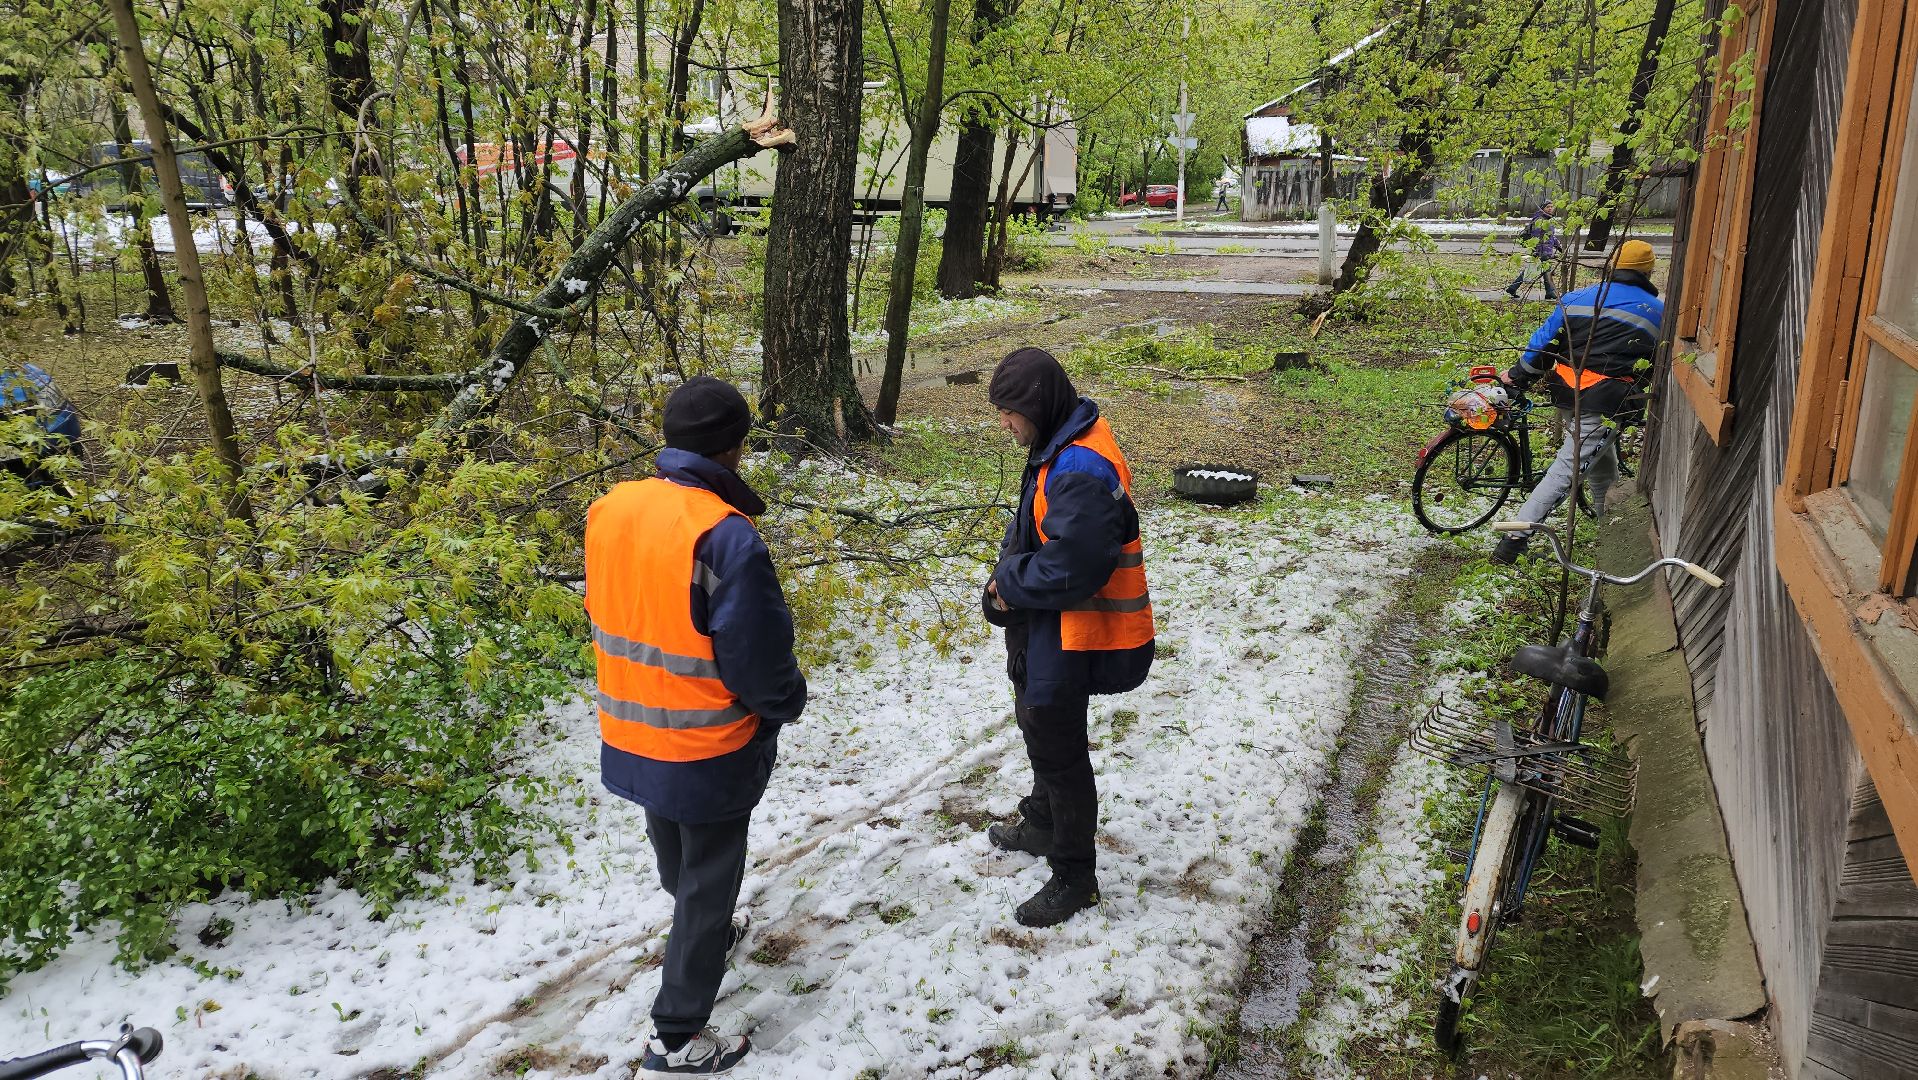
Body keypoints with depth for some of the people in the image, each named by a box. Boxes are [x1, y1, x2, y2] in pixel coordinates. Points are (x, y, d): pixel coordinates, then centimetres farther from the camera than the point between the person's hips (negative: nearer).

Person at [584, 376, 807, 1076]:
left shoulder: (609, 510, -5)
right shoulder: (725, 534, -27)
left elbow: (610, 615, 7)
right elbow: (756, 652, -21)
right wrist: (787, 704, -2)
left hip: (631, 736, 7)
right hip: (709, 750, -7)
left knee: (674, 856, 28)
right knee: (708, 877, 10)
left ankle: (705, 934, 56)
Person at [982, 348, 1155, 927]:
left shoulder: (1080, 474, -30)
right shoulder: (1062, 445, 3)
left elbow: (1071, 571, -33)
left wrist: (1011, 583, -17)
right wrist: (1010, 568, -2)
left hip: (1069, 635, -10)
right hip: (1042, 624, 10)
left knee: (1058, 748, 4)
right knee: (1039, 727, 27)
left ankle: (1074, 875, 21)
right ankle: (1042, 825, 50)